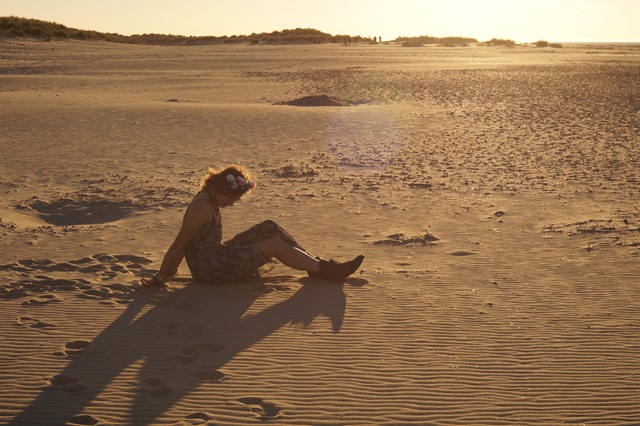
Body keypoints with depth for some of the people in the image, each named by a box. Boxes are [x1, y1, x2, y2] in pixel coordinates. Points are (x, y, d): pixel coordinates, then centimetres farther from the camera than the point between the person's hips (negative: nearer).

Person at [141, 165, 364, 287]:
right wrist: (160, 278, -17)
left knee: (269, 228, 4)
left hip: (217, 258, 10)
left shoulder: (208, 199, 7)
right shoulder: (203, 207, -25)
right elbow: (178, 244, -22)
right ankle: (326, 270, -5)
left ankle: (316, 265, 5)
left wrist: (167, 272, 13)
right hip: (211, 270, -10)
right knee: (275, 244, -12)